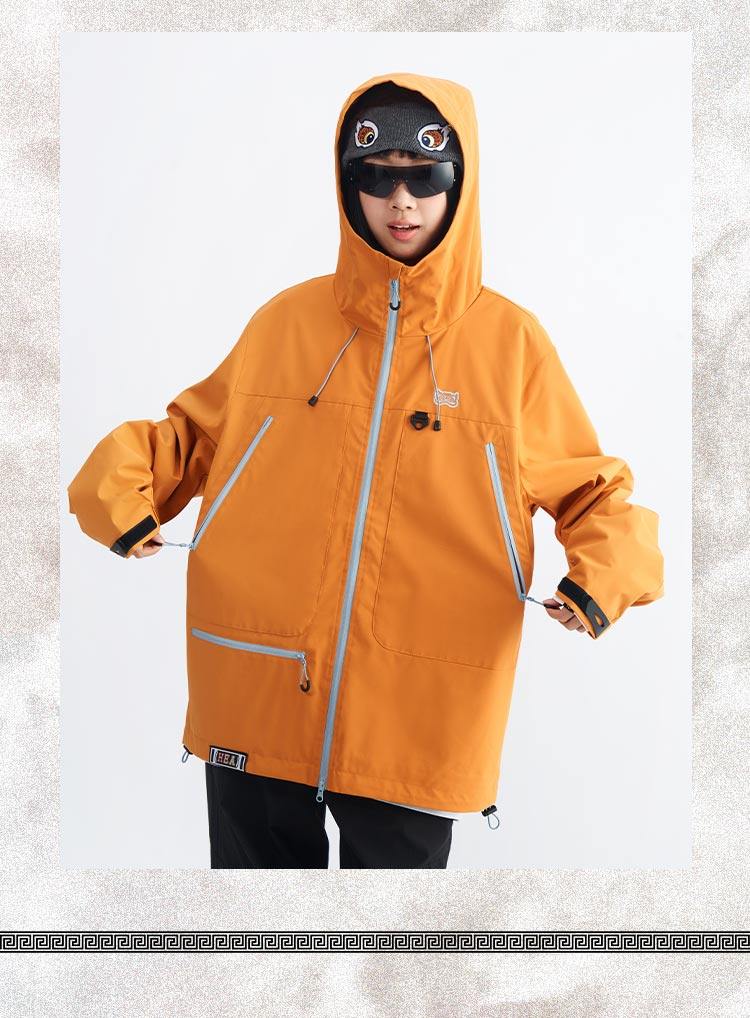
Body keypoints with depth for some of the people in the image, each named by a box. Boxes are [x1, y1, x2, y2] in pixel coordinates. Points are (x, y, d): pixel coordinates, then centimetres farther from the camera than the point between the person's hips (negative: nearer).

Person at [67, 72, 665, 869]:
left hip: (418, 721, -1)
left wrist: (604, 576, -13)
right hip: (253, 704, 2)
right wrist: (121, 478, -1)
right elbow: (196, 433, 17)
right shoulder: (284, 321, 4)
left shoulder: (512, 341, 0)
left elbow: (593, 489, 5)